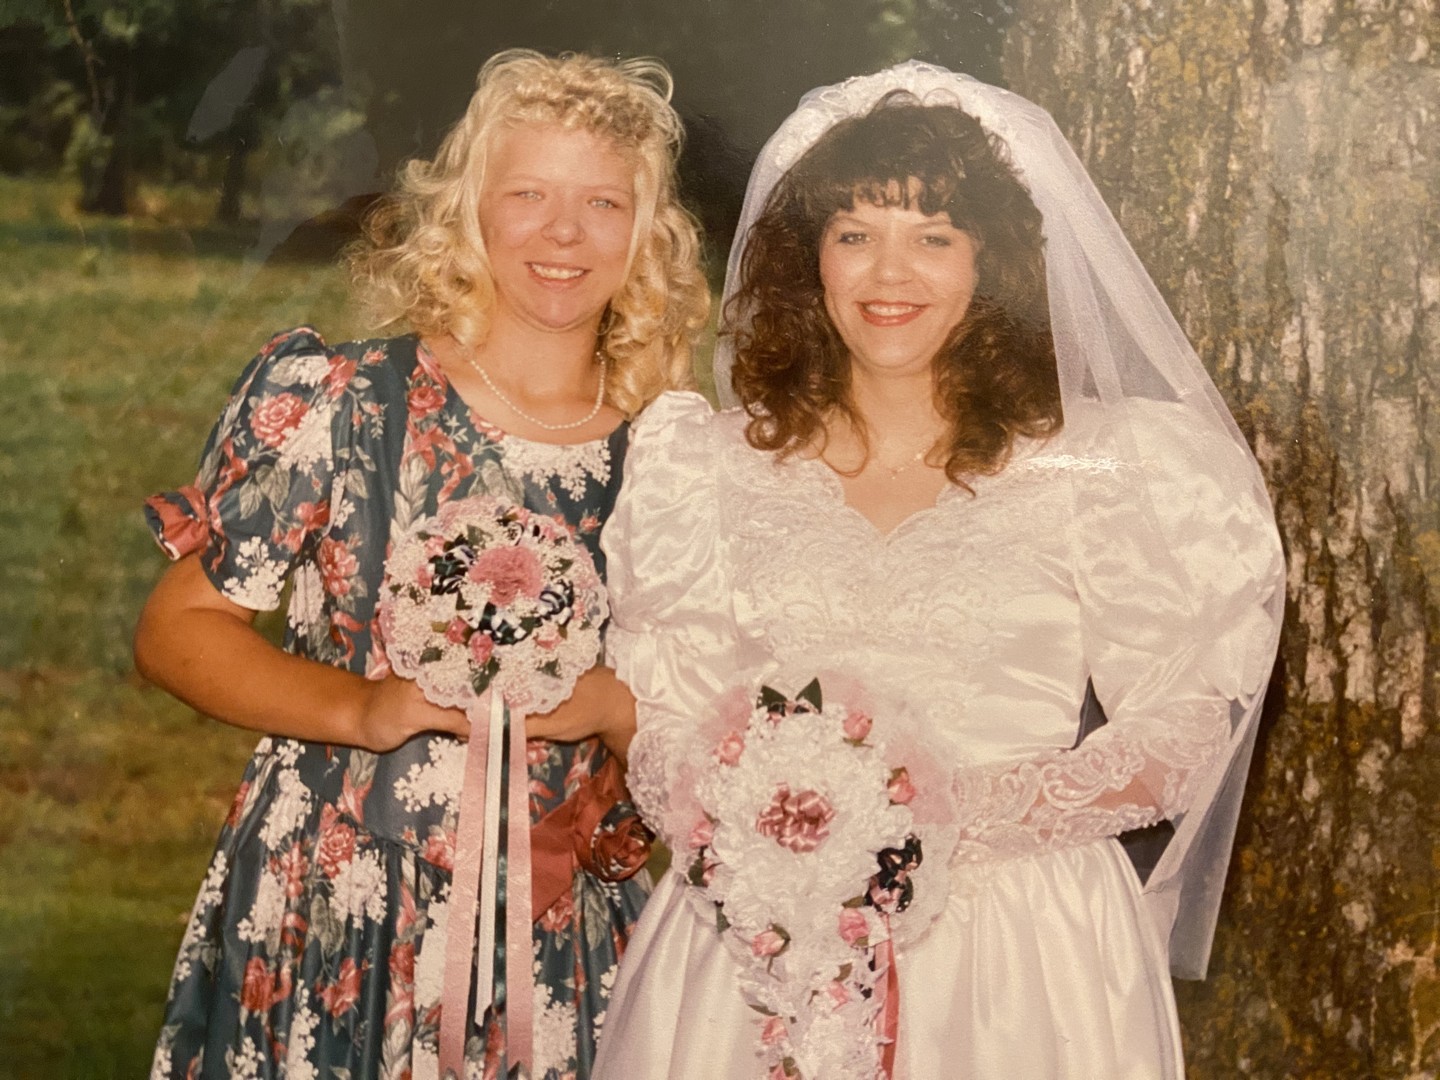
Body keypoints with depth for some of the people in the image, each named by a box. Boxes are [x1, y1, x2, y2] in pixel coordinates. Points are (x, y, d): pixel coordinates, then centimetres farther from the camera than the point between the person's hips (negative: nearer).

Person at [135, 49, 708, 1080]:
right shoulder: (332, 404, -8)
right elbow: (175, 630, -4)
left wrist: (601, 822, -7)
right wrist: (365, 711, -17)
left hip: (562, 941, 2)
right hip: (328, 933, -2)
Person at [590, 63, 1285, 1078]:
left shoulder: (1093, 466, -1)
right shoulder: (722, 465, 6)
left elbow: (1177, 736, -3)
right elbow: (664, 717, 7)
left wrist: (962, 816, -15)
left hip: (1015, 950, -2)